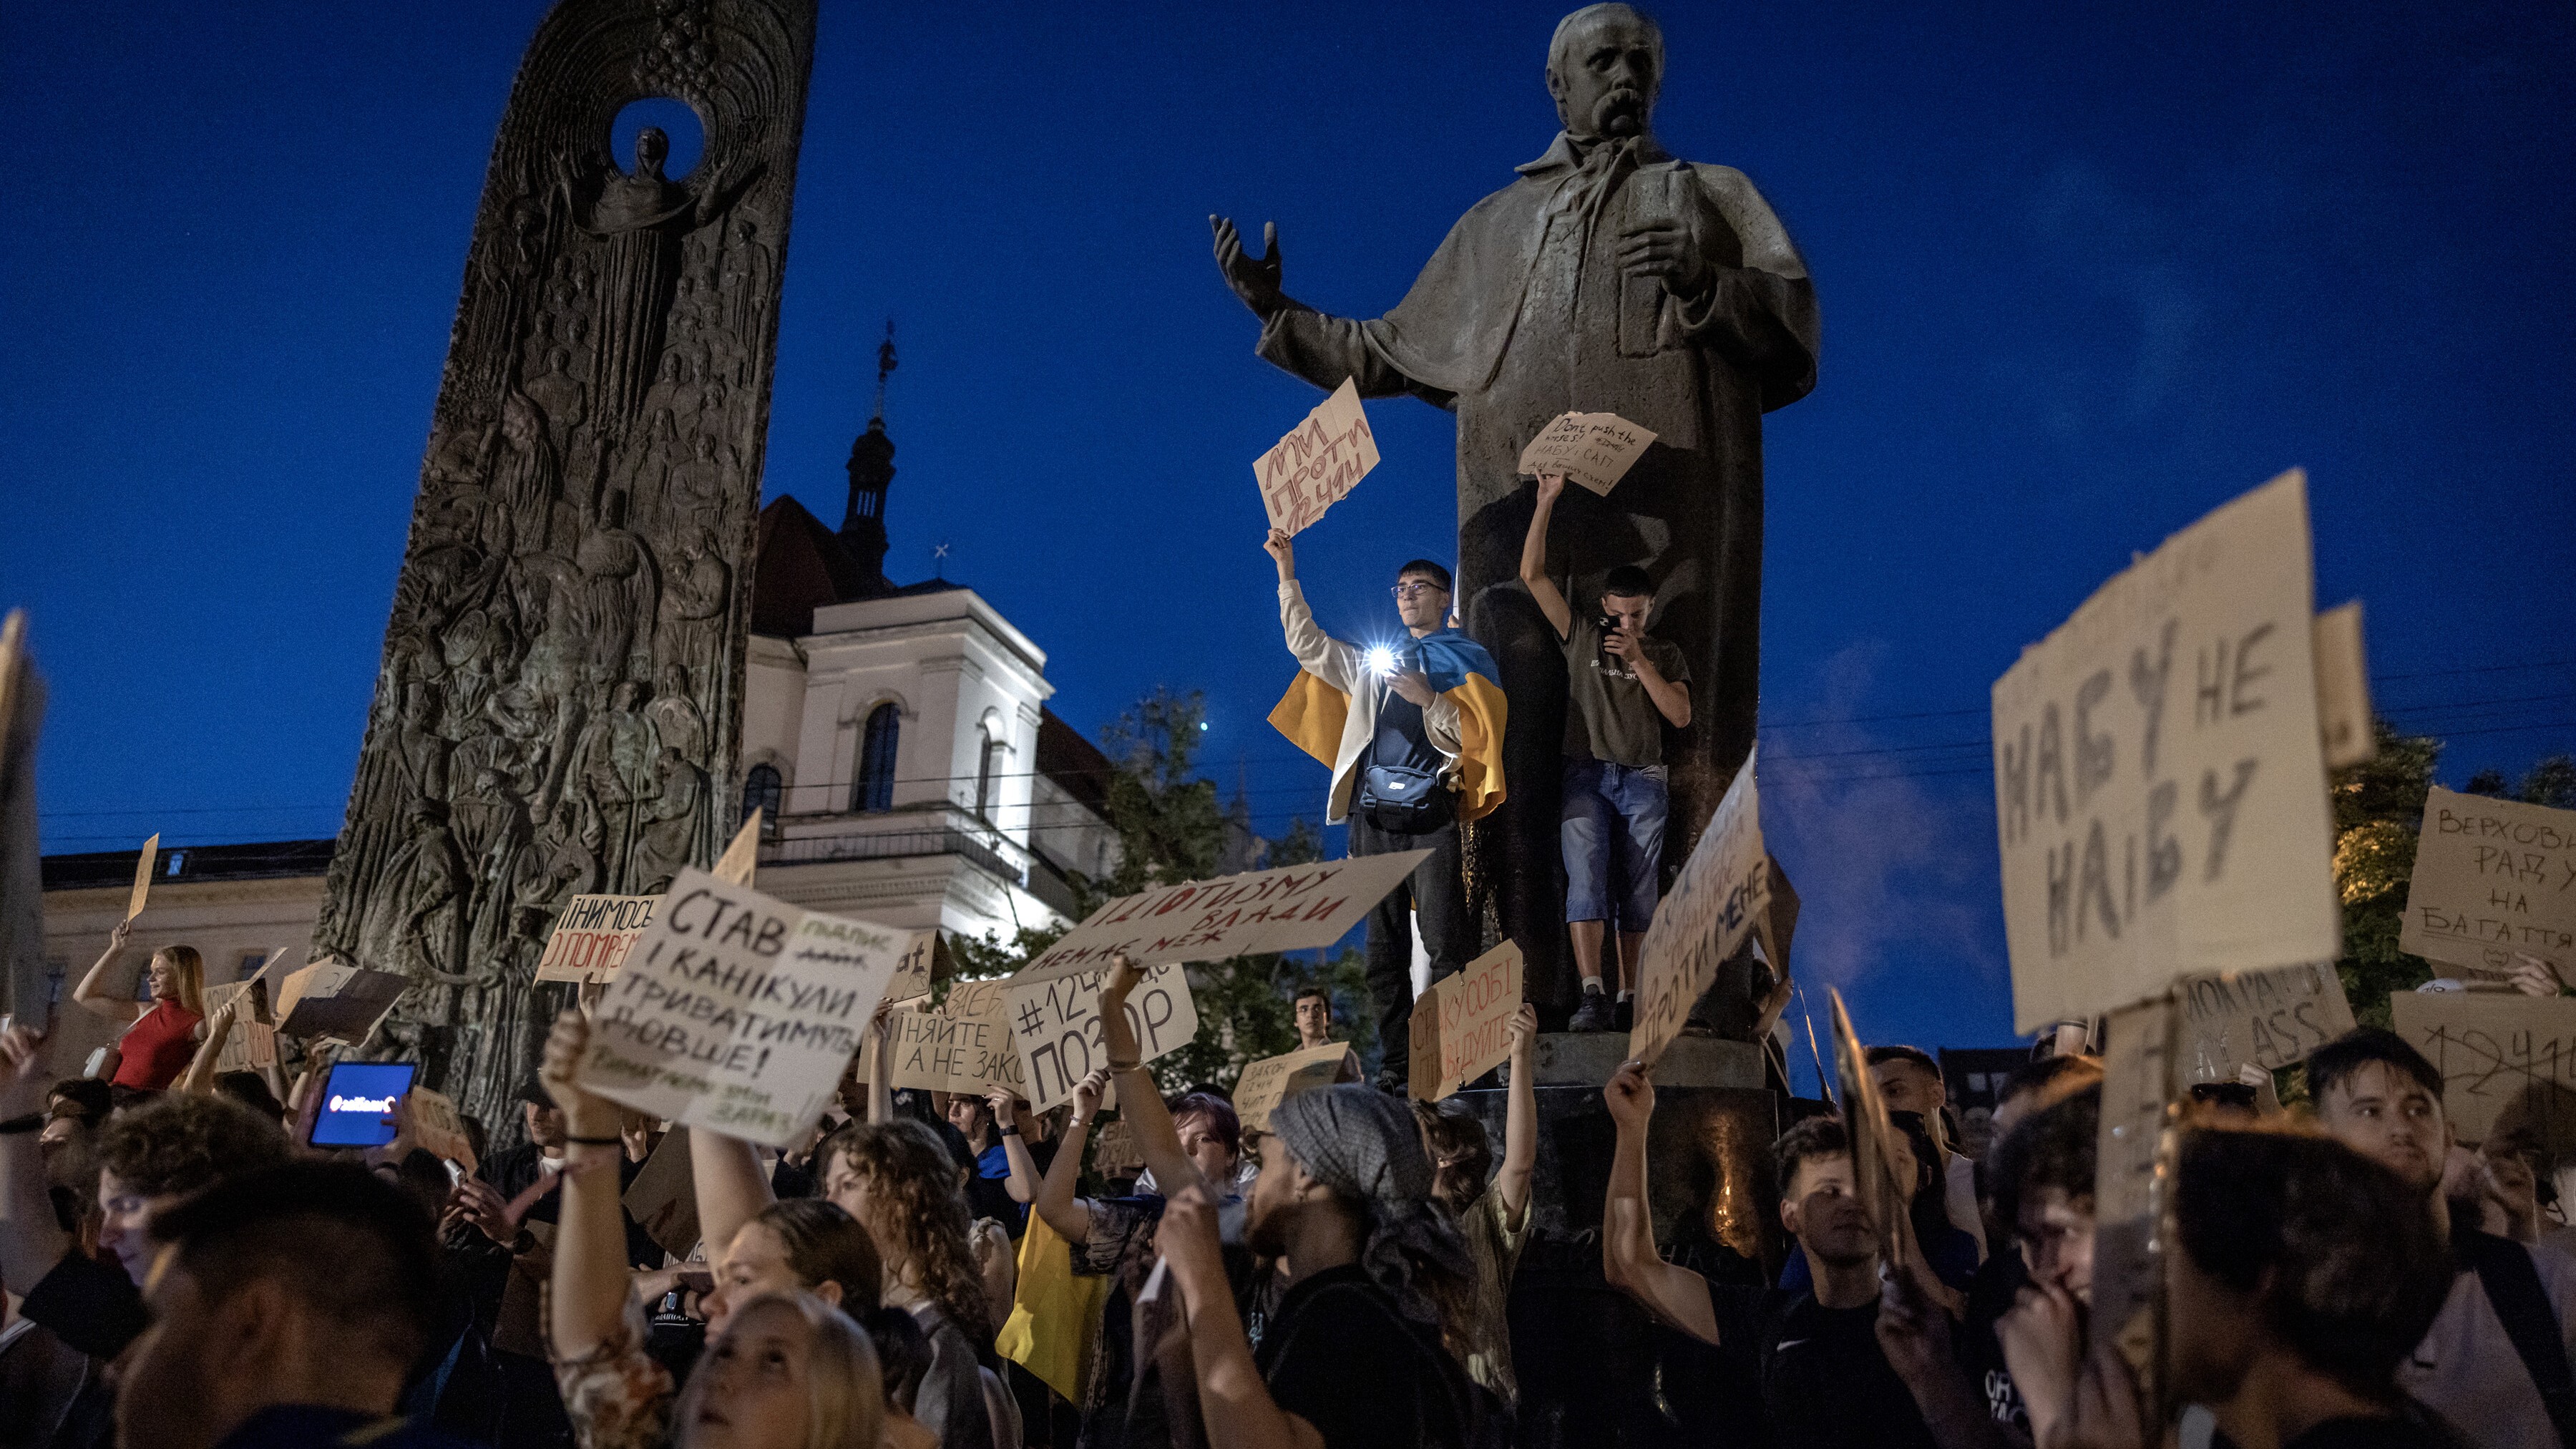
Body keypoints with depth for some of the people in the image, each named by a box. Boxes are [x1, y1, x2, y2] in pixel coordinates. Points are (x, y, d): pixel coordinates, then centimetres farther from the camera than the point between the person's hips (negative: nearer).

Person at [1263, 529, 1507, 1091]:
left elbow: (1474, 734, 1)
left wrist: (1427, 699, -12)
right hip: (1373, 812, 4)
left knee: (1446, 943, -10)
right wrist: (1288, 576, 15)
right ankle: (1397, 1059, 8)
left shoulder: (1466, 660, 10)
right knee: (1383, 944, 4)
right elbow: (1307, 644, 20)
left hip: (1430, 814, -4)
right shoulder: (1375, 662, 23)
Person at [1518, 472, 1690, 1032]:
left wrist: (1639, 659, -4)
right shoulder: (1581, 635, 11)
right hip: (1587, 775, -1)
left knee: (1638, 891, 0)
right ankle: (1592, 997, -22)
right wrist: (1546, 501, 0)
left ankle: (1628, 1000, 4)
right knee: (1586, 879, -15)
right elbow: (1532, 574, 4)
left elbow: (1680, 716, 2)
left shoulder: (1664, 653, 15)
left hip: (1644, 780, 2)